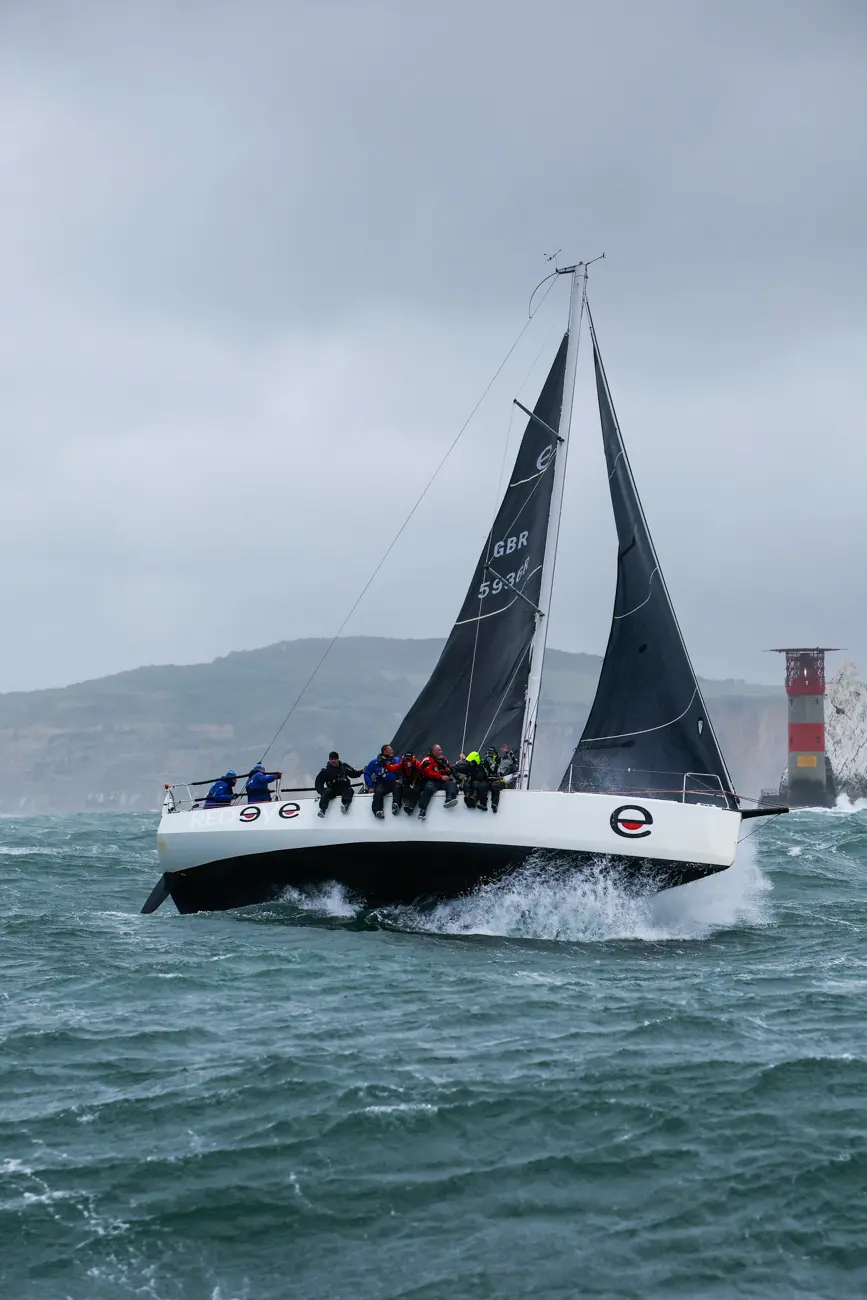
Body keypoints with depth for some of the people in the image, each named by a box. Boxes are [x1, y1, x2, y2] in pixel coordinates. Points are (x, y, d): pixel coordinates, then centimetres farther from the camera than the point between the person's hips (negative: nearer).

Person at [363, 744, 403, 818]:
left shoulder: (397, 761, 17)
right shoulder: (375, 762, 11)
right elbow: (367, 773, 11)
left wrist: (400, 780, -7)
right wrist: (370, 786, 1)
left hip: (394, 782, 1)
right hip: (381, 783, -1)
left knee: (398, 788, -34)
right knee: (378, 792, -34)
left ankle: (396, 804, -54)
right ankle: (378, 811, -48)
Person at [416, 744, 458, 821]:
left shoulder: (444, 759, 18)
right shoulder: (428, 760, -3)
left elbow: (449, 770, 28)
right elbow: (428, 772, -15)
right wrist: (441, 777, -20)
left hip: (443, 782, 5)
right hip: (431, 781, -5)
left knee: (452, 784, -24)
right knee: (429, 788, -37)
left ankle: (449, 799, -54)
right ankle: (422, 810, -41)